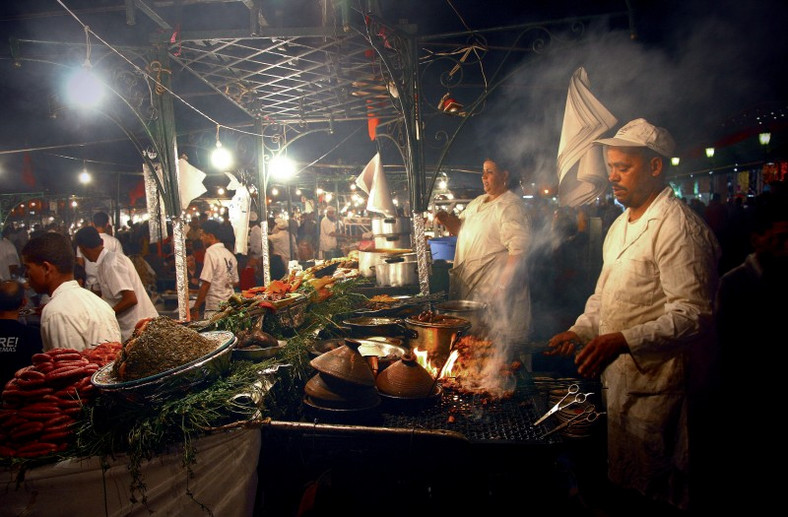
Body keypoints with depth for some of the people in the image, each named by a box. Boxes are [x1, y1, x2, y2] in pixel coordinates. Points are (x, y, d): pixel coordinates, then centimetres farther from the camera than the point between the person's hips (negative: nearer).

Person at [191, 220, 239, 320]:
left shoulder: (211, 253, -11)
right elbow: (236, 282, 17)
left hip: (214, 307, -7)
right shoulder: (230, 255, 11)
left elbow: (206, 283, -16)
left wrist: (195, 308, -11)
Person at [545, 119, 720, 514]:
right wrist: (580, 330, 10)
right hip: (616, 373, 9)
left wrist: (622, 341, -31)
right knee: (621, 479, 21)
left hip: (655, 381, -9)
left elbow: (692, 313, -23)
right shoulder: (621, 224, 14)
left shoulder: (679, 227, -17)